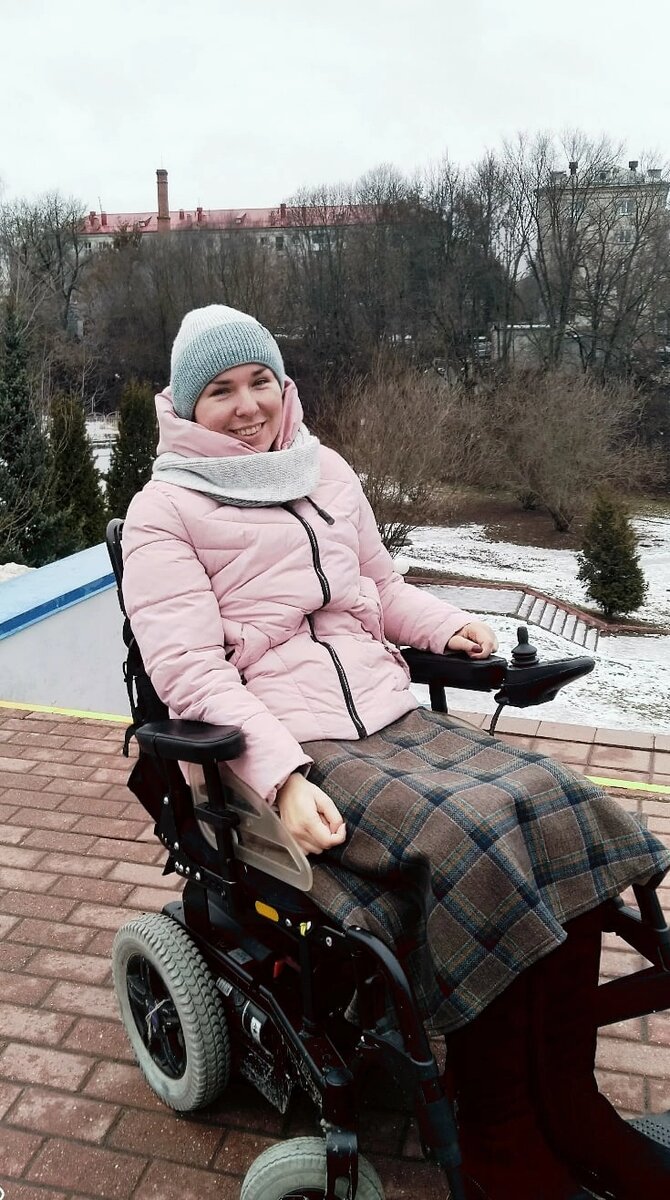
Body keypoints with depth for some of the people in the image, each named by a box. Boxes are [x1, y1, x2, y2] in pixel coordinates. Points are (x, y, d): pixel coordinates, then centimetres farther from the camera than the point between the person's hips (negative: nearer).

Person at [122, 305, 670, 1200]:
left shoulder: (325, 471, 17)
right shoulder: (164, 512, 0)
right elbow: (188, 667, -10)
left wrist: (444, 623, 5)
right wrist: (282, 775, -22)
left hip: (390, 715, 6)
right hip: (284, 747, -6)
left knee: (561, 815, -16)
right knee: (473, 842, -28)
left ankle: (568, 1107, -3)